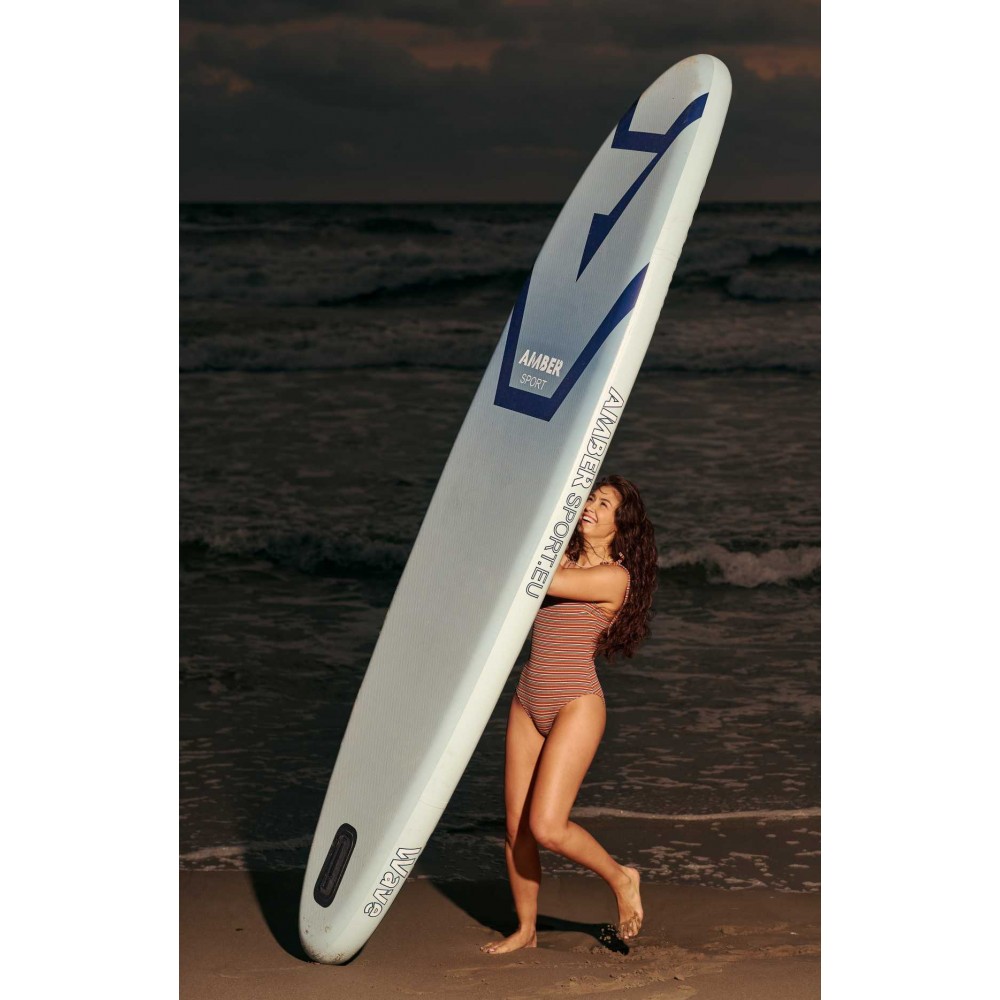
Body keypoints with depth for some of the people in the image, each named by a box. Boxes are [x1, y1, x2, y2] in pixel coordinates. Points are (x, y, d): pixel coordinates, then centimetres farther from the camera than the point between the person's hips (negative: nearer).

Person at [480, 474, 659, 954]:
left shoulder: (615, 577, -11)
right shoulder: (562, 557, 11)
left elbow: (539, 579, -18)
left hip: (575, 704, -7)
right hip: (528, 702, 7)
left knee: (547, 826, -16)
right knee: (516, 827, 7)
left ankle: (620, 878, 11)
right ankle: (525, 929, 24)